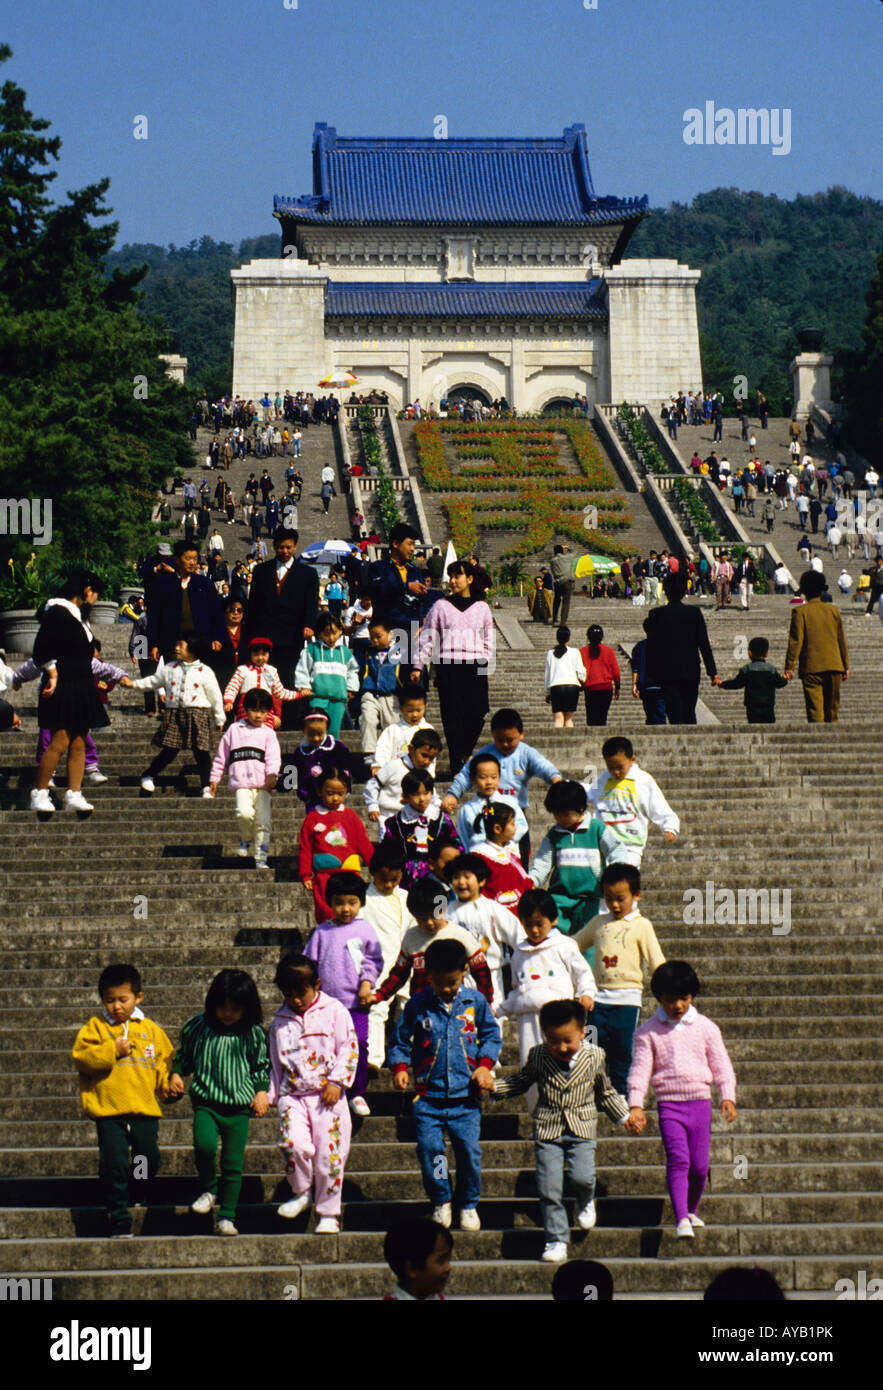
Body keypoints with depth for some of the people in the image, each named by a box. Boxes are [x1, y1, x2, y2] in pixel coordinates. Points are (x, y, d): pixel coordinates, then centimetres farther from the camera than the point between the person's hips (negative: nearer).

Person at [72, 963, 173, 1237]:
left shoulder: (150, 1029, 9)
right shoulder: (95, 1027, 3)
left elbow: (165, 1059, 16)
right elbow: (81, 1058, -7)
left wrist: (166, 1082, -3)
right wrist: (112, 1050, -17)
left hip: (145, 1109, 2)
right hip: (109, 1110, -2)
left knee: (149, 1162, 8)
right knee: (114, 1166, -4)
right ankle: (119, 1220, 4)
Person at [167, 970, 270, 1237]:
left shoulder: (254, 1034, 0)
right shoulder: (197, 1027, 1)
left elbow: (262, 1065, 12)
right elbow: (183, 1055, 17)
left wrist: (262, 1091, 0)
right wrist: (176, 1074, 2)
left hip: (239, 1107, 0)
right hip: (205, 1101, 0)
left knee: (233, 1163, -1)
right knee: (204, 1145, -24)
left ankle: (227, 1215, 11)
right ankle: (208, 1190, 4)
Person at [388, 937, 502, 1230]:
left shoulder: (475, 1002, 4)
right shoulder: (417, 1005, 2)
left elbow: (491, 1035, 15)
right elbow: (400, 1040, 10)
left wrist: (484, 1064, 0)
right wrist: (399, 1067, -6)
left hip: (465, 1095, 0)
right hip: (428, 1095, 0)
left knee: (469, 1149, -7)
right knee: (428, 1146, -11)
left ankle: (469, 1205, 14)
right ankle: (441, 1201, 11)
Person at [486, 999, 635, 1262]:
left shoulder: (594, 1057, -1)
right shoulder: (538, 1056, -2)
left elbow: (605, 1093, 15)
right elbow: (520, 1082, 12)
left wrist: (624, 1117, 17)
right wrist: (494, 1084, -3)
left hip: (581, 1129, 0)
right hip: (547, 1129, 0)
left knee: (582, 1176, -17)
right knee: (549, 1188, -5)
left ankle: (585, 1202, 20)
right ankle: (556, 1240, 8)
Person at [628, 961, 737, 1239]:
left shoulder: (705, 1027, 5)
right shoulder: (648, 1031, 1)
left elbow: (721, 1065, 9)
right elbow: (640, 1069, 0)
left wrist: (727, 1096, -4)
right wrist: (635, 1105, -10)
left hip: (699, 1102, 2)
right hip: (668, 1103, -2)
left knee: (699, 1164, 3)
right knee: (678, 1160, -16)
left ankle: (692, 1211, 26)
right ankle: (681, 1219, -19)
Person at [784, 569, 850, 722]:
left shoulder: (800, 612, -5)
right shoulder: (833, 610, 7)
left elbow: (795, 641, -8)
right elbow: (842, 640, 10)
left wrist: (789, 667, -5)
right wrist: (846, 666, 16)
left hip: (811, 668, -3)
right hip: (833, 667, 3)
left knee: (815, 710, -6)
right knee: (832, 708, 13)